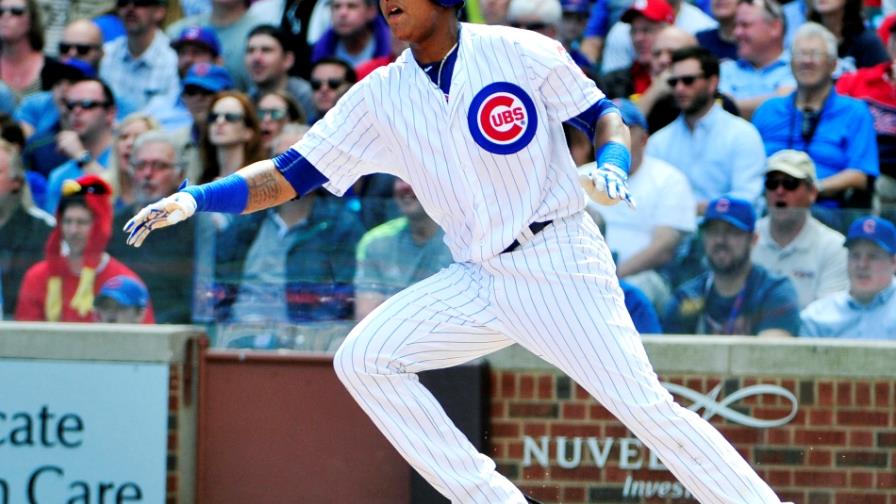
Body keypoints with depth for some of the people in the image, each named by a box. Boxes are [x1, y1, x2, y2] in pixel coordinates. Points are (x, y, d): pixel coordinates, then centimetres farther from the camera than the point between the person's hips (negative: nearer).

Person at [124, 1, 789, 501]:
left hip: (561, 265, -5)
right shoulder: (381, 98, 4)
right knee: (363, 358, -8)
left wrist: (611, 165, -20)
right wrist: (195, 199, -11)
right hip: (479, 280, 5)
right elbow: (288, 177, 2)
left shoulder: (522, 54, -6)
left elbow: (604, 115, 3)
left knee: (647, 409, -14)